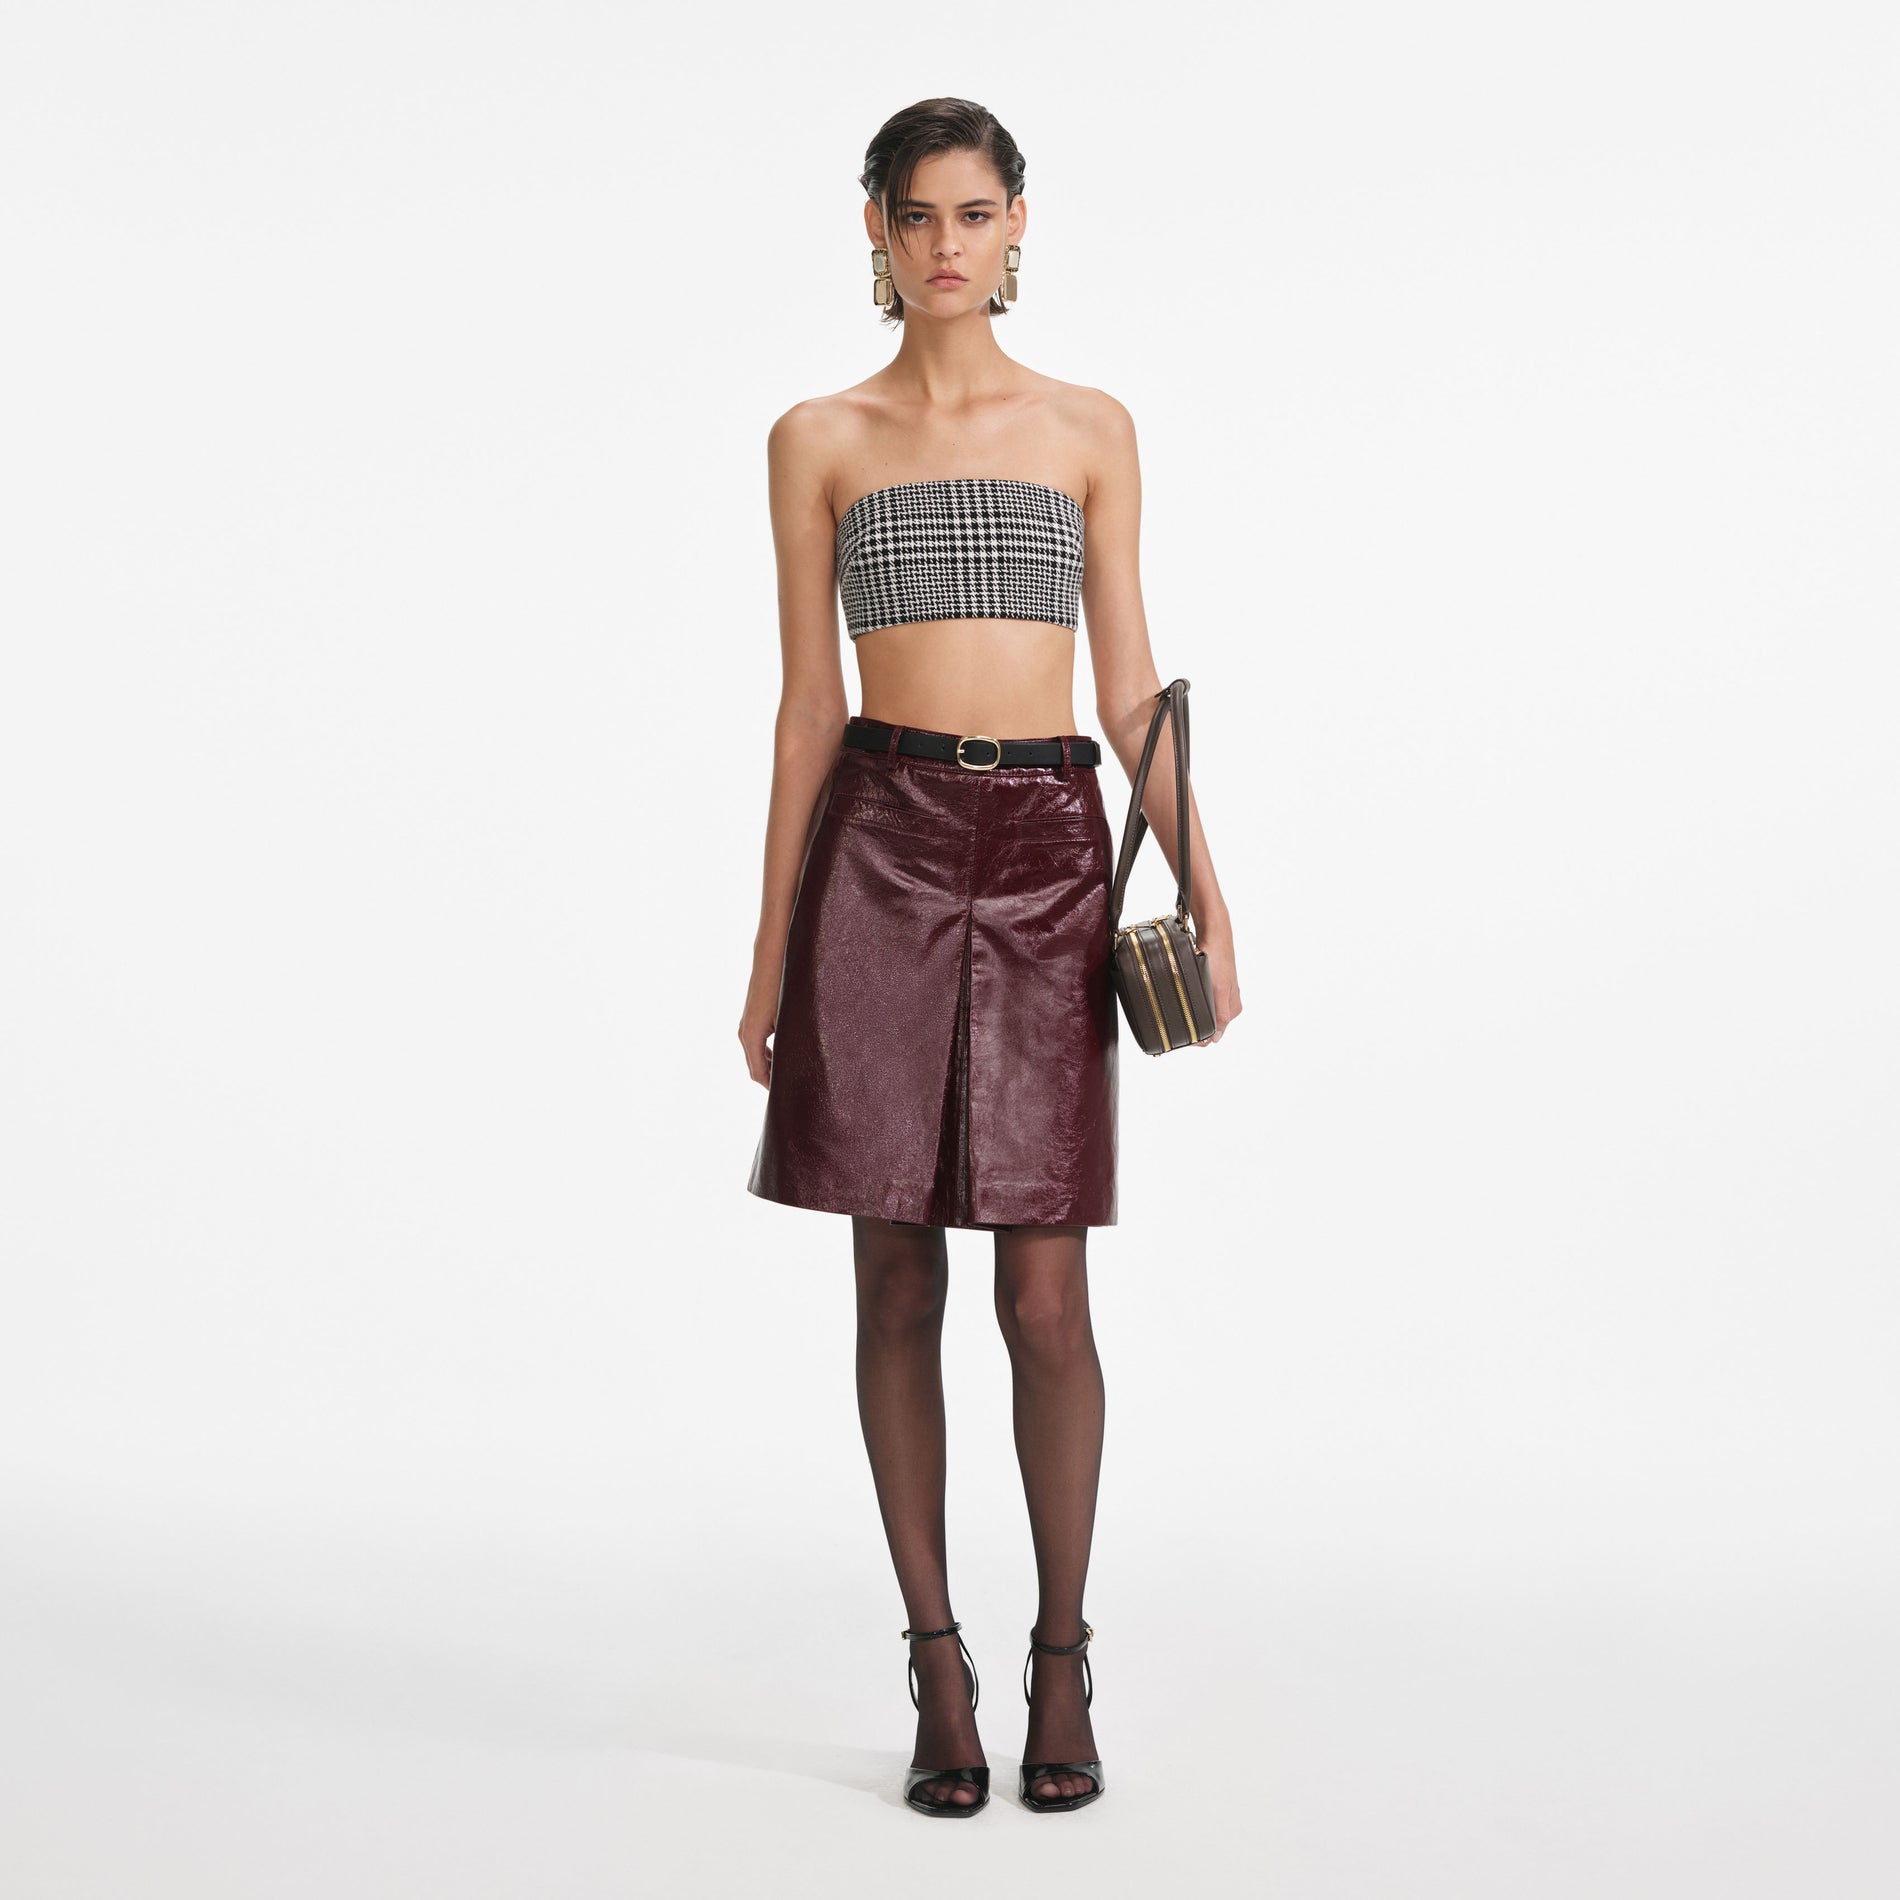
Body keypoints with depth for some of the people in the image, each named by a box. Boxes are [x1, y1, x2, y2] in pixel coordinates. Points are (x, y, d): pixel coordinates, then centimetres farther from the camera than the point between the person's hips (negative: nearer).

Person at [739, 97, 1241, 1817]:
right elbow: (808, 702, 8)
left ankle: (1063, 1662, 14)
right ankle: (940, 1665, 14)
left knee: (1045, 1292, -1)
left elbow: (1133, 682, 8)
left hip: (1050, 852, 0)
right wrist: (771, 944, 5)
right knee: (899, 1280, 2)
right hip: (881, 847, 0)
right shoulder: (821, 440, 9)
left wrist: (1204, 895, -3)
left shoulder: (1090, 430, 11)